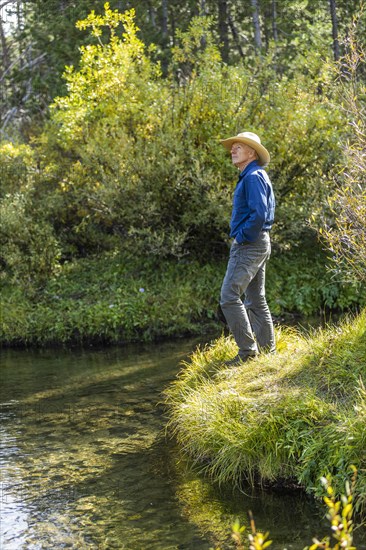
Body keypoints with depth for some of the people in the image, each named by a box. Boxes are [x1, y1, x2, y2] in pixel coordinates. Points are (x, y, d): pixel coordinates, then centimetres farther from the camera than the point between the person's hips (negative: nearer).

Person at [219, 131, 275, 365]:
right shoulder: (253, 176, 18)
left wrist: (242, 237, -15)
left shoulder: (254, 177, -14)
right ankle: (267, 349, 16)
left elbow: (259, 214, -24)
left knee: (229, 297, -13)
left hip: (248, 246, -11)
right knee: (256, 300, 12)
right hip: (260, 244, 11)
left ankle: (247, 350, -13)